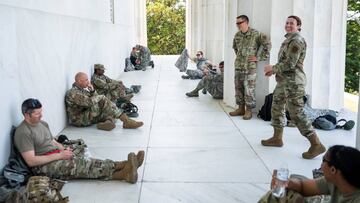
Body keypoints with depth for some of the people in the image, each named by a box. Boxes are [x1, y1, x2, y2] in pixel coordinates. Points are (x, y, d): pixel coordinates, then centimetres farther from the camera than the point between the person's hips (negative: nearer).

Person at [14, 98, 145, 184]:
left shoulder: (42, 123, 12)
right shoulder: (23, 133, -16)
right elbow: (31, 161, -21)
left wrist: (63, 149, -1)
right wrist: (59, 155, -20)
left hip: (56, 156, 8)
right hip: (43, 166, -8)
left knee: (83, 160, -17)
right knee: (79, 165, -27)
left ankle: (124, 169, -35)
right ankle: (124, 172, -41)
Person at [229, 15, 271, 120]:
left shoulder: (255, 34, -10)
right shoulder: (237, 35, 10)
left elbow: (267, 44, -12)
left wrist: (259, 57, -10)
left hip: (250, 67, -6)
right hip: (238, 66, 6)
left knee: (249, 89, -3)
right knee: (238, 88, 10)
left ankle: (248, 110, 7)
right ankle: (241, 108, 21)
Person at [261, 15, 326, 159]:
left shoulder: (297, 41, -14)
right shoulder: (288, 40, 17)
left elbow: (290, 64, -20)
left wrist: (273, 68, -8)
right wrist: (274, 70, 9)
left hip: (293, 83, -10)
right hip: (283, 82, 10)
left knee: (297, 115, -10)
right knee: (276, 109, 16)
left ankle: (317, 145, -5)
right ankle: (277, 138, 30)